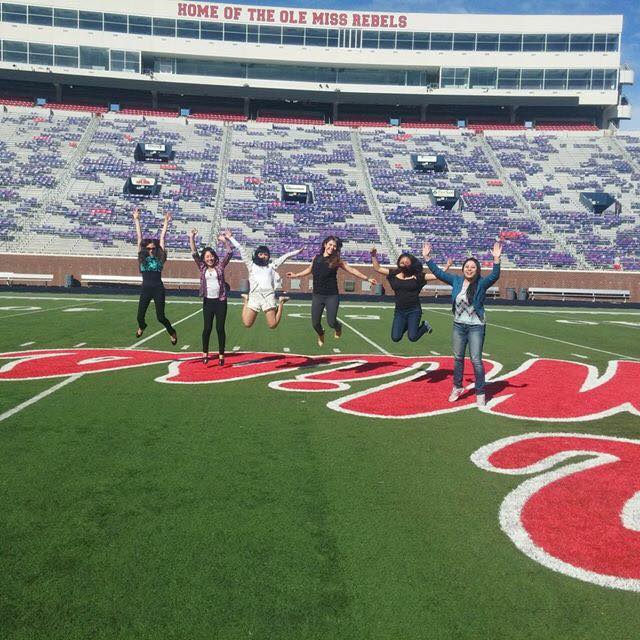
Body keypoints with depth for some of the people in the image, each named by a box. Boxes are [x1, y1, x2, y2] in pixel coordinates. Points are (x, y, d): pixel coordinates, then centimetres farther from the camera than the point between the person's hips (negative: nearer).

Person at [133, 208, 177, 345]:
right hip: (146, 289, 2)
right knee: (140, 316, 6)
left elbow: (162, 237, 5)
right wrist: (136, 220, 8)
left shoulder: (160, 258, 1)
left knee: (160, 317, -5)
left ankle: (172, 333, 22)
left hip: (158, 289, -2)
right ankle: (141, 327, 43)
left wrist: (166, 222, 8)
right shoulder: (142, 258, 5)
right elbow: (139, 237, 6)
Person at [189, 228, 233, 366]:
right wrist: (192, 238, -7)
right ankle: (205, 353, 18)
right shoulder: (202, 267, 8)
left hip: (220, 301, -1)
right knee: (207, 328, 4)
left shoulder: (220, 265, 4)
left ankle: (221, 355, 10)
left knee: (220, 328, 1)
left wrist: (225, 240, -12)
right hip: (208, 301, 1)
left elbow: (230, 253, -4)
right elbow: (194, 254, 1)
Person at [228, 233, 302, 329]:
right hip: (254, 295, 0)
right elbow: (242, 250, 20)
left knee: (272, 325, -11)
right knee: (247, 323, -5)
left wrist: (297, 251, 27)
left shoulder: (271, 265, 21)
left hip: (268, 295, 0)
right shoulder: (251, 265, 20)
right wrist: (231, 238, 24)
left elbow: (285, 256, 26)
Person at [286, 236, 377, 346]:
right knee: (315, 323, 3)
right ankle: (321, 335, 40)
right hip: (317, 296, 3)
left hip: (332, 296, -3)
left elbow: (352, 270, -4)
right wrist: (295, 275, 30)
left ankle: (338, 328, 29)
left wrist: (367, 279, -8)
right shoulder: (316, 258, 5)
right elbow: (309, 269, 24)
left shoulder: (336, 260, -4)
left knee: (331, 322, -11)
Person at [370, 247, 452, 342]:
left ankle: (424, 326, 25)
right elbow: (377, 268, 4)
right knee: (395, 338, -2)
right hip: (399, 311, 3)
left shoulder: (417, 276, -4)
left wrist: (447, 266, -15)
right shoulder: (394, 274, 2)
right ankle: (406, 325, 31)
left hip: (414, 311, -3)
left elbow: (437, 276, -6)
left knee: (412, 337, -8)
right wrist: (373, 256, -6)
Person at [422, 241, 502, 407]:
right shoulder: (457, 280, 3)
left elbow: (494, 276, -25)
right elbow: (438, 272, 7)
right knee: (458, 358, 15)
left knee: (476, 360, -3)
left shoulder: (481, 283, -8)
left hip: (476, 326, -4)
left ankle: (480, 394, 8)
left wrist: (496, 259, -38)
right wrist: (427, 257, 3)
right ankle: (457, 388, 32)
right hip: (458, 325, 4)